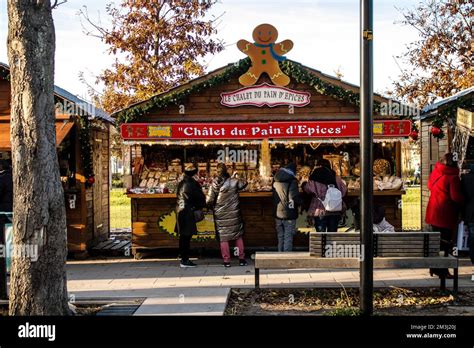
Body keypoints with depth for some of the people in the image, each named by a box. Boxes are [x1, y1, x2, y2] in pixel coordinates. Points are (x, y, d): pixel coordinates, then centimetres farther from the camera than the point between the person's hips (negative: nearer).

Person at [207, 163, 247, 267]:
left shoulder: (214, 185, -7)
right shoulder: (234, 182, -8)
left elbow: (209, 201, -6)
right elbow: (244, 183, 12)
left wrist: (213, 208, 13)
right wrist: (235, 178, 24)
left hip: (220, 215, 0)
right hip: (234, 213, 0)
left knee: (223, 238, 7)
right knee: (238, 236, 12)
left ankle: (226, 261, 7)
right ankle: (241, 259, 14)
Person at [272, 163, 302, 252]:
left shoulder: (275, 181, 6)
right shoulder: (292, 181, -13)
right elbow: (296, 198, -17)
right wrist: (301, 201, 2)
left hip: (278, 214, 6)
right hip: (289, 215, -6)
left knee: (280, 238, 15)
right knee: (288, 239, -1)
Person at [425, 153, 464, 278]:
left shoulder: (435, 172, 4)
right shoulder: (453, 177, -17)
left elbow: (430, 186, 20)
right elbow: (456, 197, -19)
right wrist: (465, 200, -1)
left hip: (433, 212, 7)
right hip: (446, 214, -7)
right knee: (445, 243, 2)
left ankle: (434, 268, 25)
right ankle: (442, 271, 5)